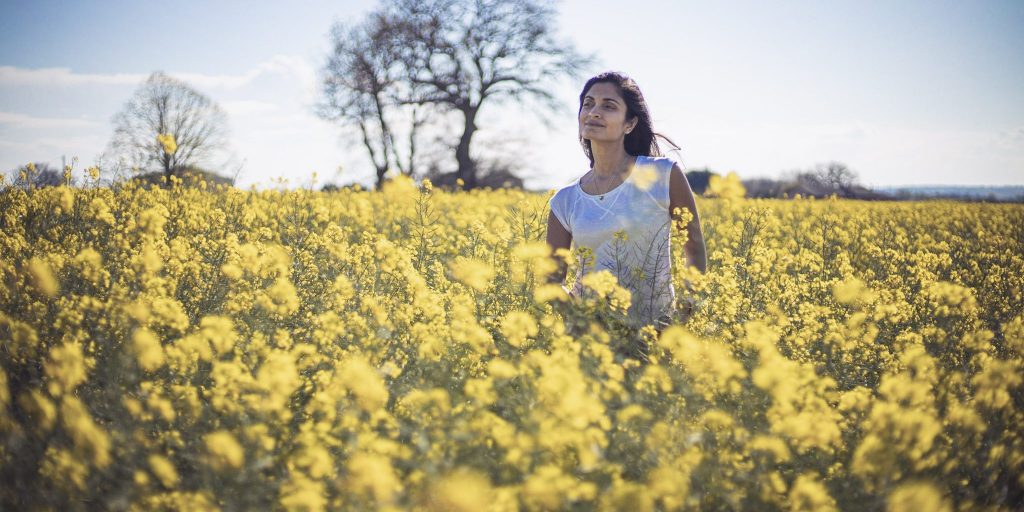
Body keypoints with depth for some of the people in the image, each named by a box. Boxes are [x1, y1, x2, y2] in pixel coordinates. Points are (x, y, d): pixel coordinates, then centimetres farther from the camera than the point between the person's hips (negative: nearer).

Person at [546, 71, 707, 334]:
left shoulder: (664, 175, -2)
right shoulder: (565, 201, 5)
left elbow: (695, 249, 6)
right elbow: (552, 278, 7)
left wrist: (686, 310, -5)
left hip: (655, 329, -2)